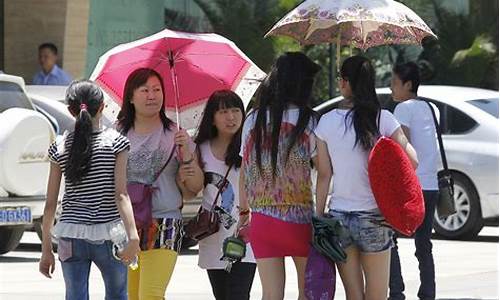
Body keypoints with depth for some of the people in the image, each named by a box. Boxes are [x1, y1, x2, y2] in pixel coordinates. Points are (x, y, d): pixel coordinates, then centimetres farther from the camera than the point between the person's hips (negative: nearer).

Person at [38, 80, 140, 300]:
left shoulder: (59, 147, 3)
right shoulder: (115, 142, -3)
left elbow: (50, 204, 4)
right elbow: (121, 195, -13)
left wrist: (46, 249, 10)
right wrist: (133, 235, -18)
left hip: (71, 238, 1)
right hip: (108, 236, -1)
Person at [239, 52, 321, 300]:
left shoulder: (253, 121, 4)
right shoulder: (307, 121, -7)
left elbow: (244, 171, 9)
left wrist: (244, 212, 17)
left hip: (262, 218, 3)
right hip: (299, 217, -3)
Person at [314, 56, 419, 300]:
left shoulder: (326, 122, -1)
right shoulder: (382, 119, -7)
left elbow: (324, 175, 1)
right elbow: (412, 161, -6)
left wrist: (319, 216, 7)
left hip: (339, 215, 2)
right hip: (373, 216, -2)